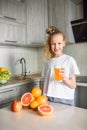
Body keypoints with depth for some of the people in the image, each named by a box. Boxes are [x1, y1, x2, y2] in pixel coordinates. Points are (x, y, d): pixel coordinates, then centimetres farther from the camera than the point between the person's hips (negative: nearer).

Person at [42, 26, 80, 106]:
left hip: (64, 100, -2)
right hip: (48, 99, 3)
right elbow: (46, 81, 10)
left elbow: (73, 85, -6)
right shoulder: (48, 61, 5)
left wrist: (64, 78, -24)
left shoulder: (69, 60, -6)